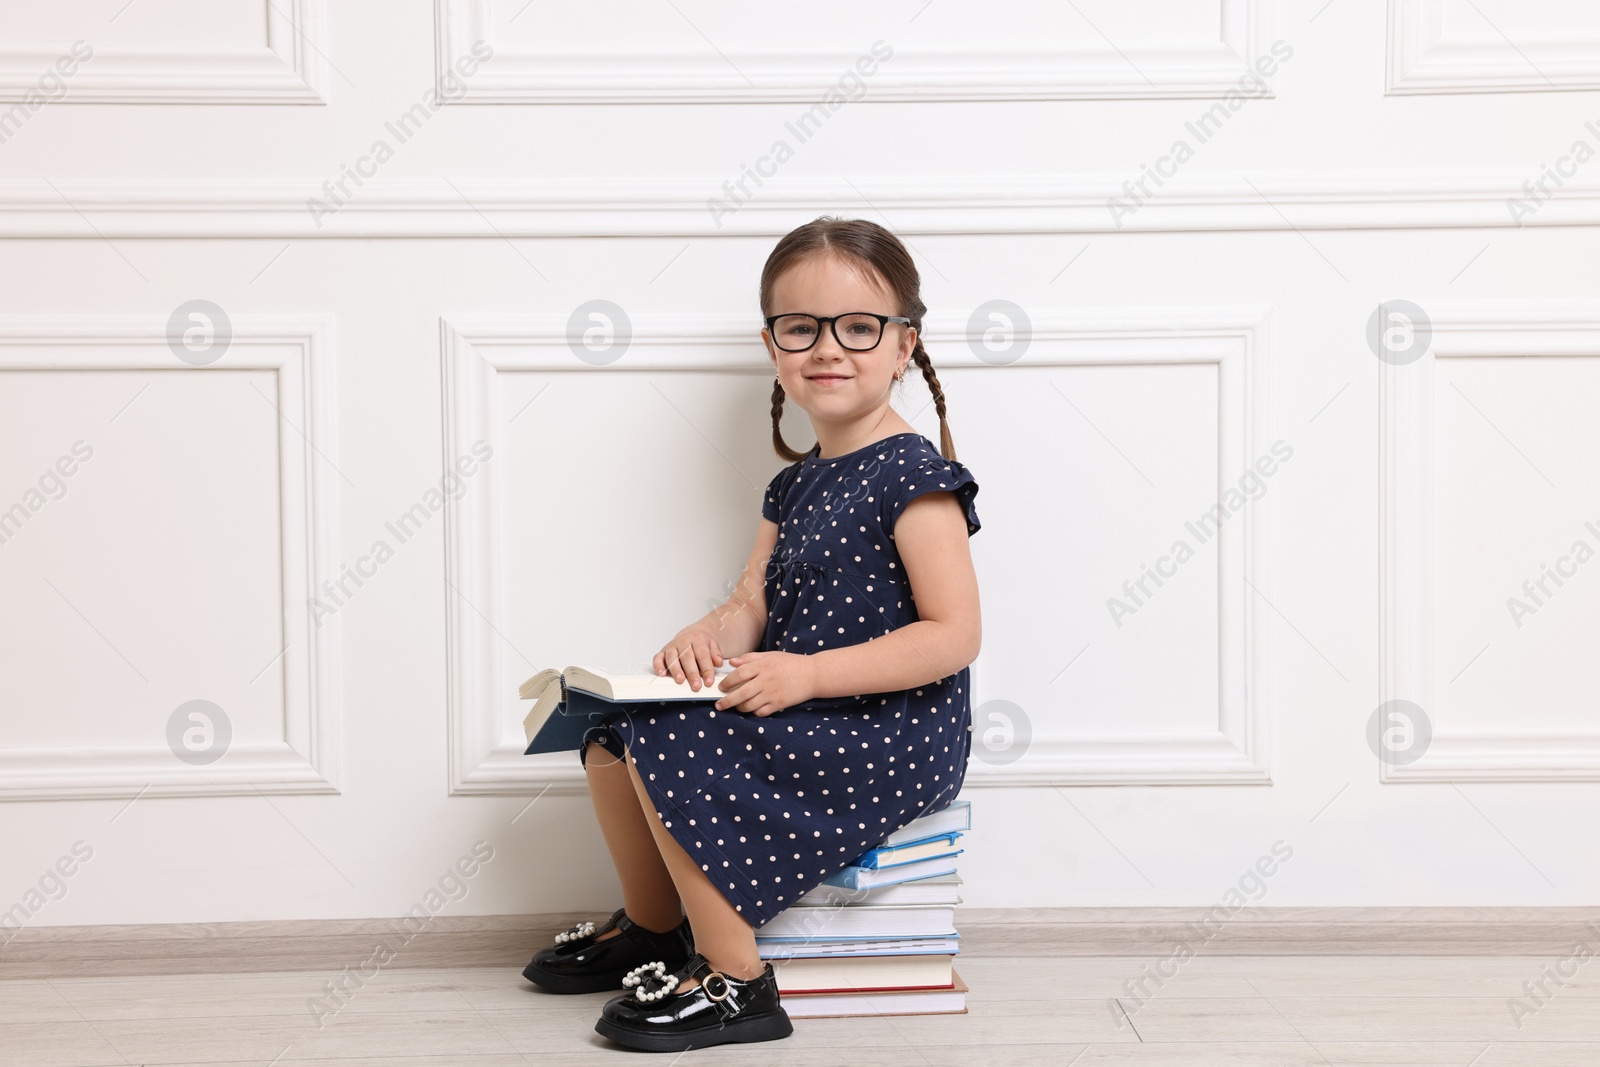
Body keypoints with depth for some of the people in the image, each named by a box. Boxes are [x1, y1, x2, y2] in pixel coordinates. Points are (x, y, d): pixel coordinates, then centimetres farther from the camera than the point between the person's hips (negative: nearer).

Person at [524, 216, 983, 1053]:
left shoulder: (913, 477, -14)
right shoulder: (795, 486, 14)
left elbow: (955, 635, -20)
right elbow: (752, 605, 12)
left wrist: (807, 674, -25)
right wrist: (706, 638, -13)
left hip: (896, 740, -9)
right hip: (801, 716, 9)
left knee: (672, 749, -23)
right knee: (613, 731, 5)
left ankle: (734, 981, -10)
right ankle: (652, 926, 24)